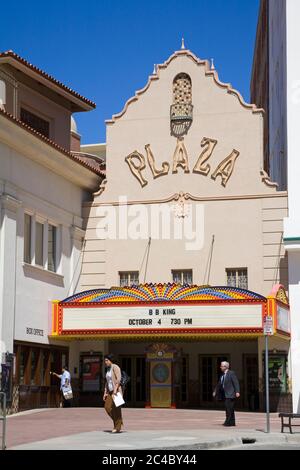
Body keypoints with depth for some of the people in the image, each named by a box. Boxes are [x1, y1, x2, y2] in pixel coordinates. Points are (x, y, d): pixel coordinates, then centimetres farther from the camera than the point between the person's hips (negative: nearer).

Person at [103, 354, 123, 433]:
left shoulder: (115, 367, -11)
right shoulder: (108, 369, 16)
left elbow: (118, 379, -20)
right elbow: (107, 382, 19)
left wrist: (115, 389, -28)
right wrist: (105, 393, 12)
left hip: (117, 391, -8)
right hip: (110, 391, 8)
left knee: (116, 409, -7)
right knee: (107, 407, -2)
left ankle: (117, 428, -1)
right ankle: (119, 421, 12)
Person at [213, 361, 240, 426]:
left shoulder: (231, 373, -7)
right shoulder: (222, 375, 15)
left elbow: (236, 383, -12)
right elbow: (219, 384, 25)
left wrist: (237, 392, -20)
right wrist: (215, 391, 24)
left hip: (231, 394, -8)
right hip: (225, 394, 8)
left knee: (229, 408, -14)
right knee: (230, 409, 9)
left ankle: (228, 422, -14)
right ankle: (232, 422, 13)